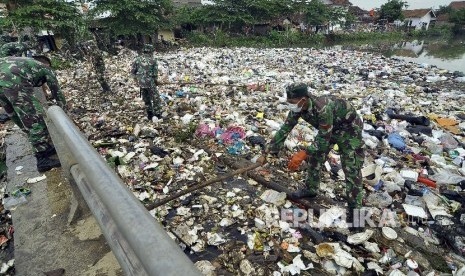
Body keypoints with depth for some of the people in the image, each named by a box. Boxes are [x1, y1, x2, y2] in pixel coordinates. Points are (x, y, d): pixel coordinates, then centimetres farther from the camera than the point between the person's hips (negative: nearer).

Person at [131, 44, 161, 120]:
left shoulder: (138, 59, 0)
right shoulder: (153, 60, -10)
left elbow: (133, 71, 2)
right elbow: (155, 73, -8)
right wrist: (156, 81, 10)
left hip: (141, 83, 4)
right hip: (150, 82, -4)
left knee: (146, 99, 18)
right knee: (155, 98, 10)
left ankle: (150, 114, 25)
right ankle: (157, 114, 14)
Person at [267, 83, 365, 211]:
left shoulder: (323, 109, -42)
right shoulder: (298, 107, -19)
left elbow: (324, 138, -36)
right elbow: (285, 128, -11)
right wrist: (270, 150, -8)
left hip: (349, 128, -7)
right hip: (328, 129, 7)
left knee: (351, 167, -9)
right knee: (315, 156, 9)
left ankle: (355, 206, 2)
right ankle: (311, 189, 27)